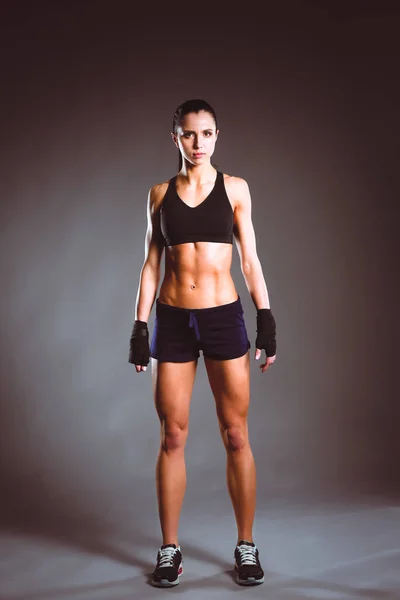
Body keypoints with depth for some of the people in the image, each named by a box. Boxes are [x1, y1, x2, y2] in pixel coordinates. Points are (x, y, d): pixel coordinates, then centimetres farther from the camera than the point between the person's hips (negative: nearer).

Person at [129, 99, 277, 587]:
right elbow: (150, 264, 8)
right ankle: (169, 549, 17)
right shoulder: (160, 193, 8)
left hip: (223, 317, -1)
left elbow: (250, 259, 5)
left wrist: (267, 319, -1)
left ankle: (246, 546, 17)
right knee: (172, 437, 5)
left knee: (236, 436, 3)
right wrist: (139, 326, 3)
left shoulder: (234, 188, 6)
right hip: (173, 321, 1)